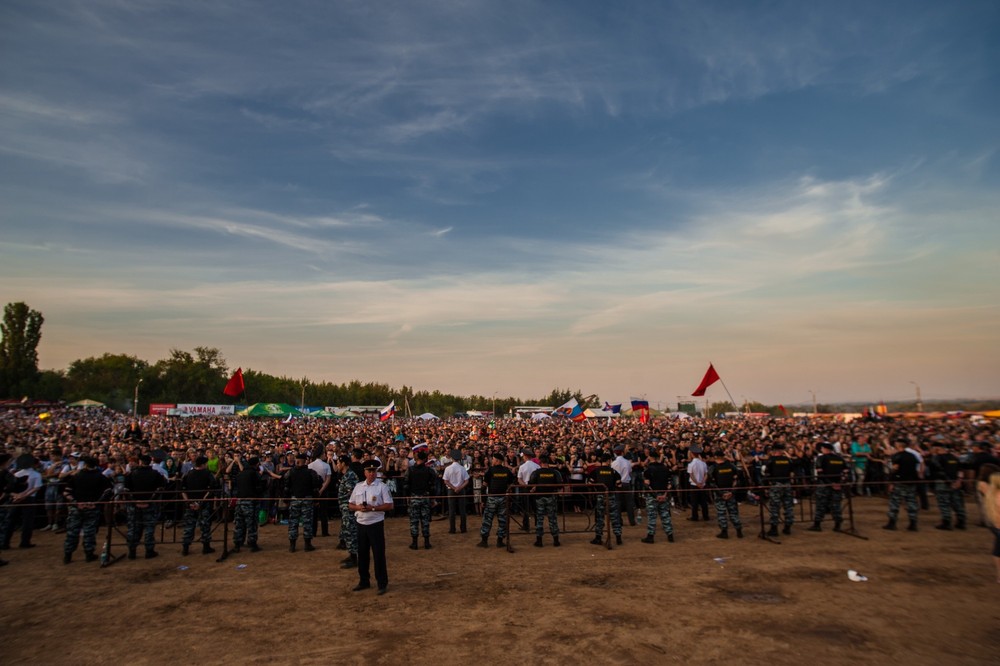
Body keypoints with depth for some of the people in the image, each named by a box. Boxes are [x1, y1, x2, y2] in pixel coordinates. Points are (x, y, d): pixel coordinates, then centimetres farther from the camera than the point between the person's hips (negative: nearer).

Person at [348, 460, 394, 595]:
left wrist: (373, 508, -19)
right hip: (361, 524, 5)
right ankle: (364, 581, 29)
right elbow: (350, 505, 11)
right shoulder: (358, 486, 7)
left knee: (379, 554, -1)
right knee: (362, 554, 14)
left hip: (376, 524, -5)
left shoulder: (381, 487, -6)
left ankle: (382, 584, 9)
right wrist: (358, 507, -10)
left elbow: (389, 506, -9)